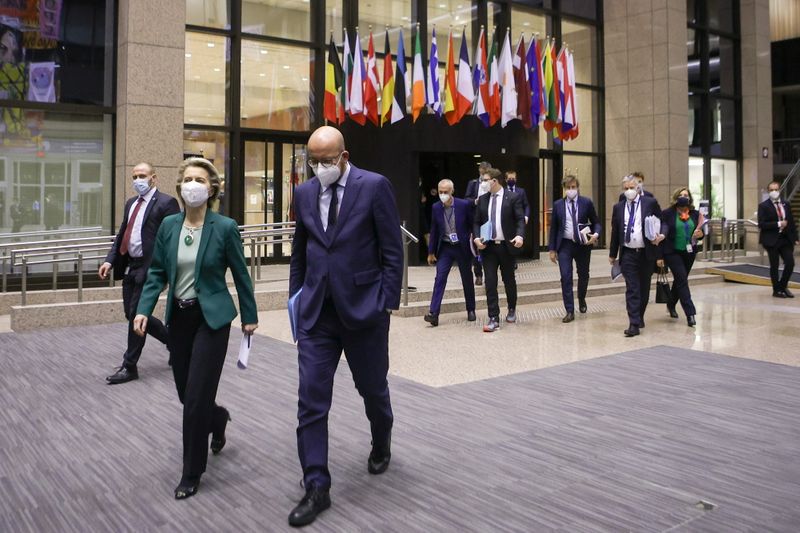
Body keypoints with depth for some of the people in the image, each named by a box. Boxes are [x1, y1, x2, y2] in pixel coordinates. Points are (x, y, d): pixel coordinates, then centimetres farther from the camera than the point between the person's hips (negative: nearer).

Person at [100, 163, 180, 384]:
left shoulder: (166, 203, -10)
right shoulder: (131, 203, 15)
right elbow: (122, 234, 16)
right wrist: (109, 260, 3)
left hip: (148, 267, -8)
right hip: (130, 266, 8)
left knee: (136, 315, -4)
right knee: (132, 315, 12)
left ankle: (130, 367, 9)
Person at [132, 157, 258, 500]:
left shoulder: (224, 227, -10)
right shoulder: (168, 225, 1)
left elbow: (240, 274, -3)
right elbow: (157, 272, 6)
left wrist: (249, 315, 2)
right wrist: (144, 309, -7)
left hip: (211, 318, -5)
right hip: (178, 317, 5)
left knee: (196, 398, -4)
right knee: (186, 394, 13)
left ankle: (191, 474, 14)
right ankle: (218, 419, 48)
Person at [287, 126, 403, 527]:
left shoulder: (374, 186, -7)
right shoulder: (304, 193, 7)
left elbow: (392, 251, -6)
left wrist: (387, 304, -9)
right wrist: (296, 299, 13)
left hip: (363, 309, -3)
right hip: (316, 313, 3)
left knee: (372, 388, 15)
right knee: (311, 400, -1)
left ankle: (381, 444, 46)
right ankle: (316, 488, 9)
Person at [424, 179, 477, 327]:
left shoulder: (464, 205, -11)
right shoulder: (436, 207, -4)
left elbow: (473, 225, -3)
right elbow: (434, 230, 3)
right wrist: (431, 252, 4)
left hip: (462, 247, -1)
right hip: (445, 248, 1)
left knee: (467, 280, 11)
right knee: (440, 278, -10)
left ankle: (471, 310, 28)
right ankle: (434, 313, -14)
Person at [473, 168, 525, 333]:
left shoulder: (513, 197, -3)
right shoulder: (482, 199, 8)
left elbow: (520, 219, -7)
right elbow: (477, 222, 9)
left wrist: (520, 235, -25)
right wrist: (477, 237, -9)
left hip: (506, 245, -2)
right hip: (487, 246, 2)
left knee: (508, 279, 13)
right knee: (490, 282, -4)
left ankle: (512, 309, 37)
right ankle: (494, 319, -1)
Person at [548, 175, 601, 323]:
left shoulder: (587, 203, 0)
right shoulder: (558, 205, 3)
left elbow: (596, 222, 5)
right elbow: (553, 227, 5)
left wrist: (596, 234, -16)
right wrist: (552, 249, 1)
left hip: (582, 244, 0)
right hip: (564, 245, 0)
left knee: (583, 275, 14)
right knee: (566, 277, -7)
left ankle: (581, 299, 43)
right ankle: (570, 311, -2)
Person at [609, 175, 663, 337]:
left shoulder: (650, 203, 0)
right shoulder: (618, 207, 7)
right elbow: (615, 232, 11)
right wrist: (612, 254, 14)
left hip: (647, 253, 0)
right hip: (628, 254, 0)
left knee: (644, 288, 12)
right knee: (632, 289, -6)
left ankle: (640, 317, 29)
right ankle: (634, 324, -9)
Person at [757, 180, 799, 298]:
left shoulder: (786, 204, 11)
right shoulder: (763, 206, -5)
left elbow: (791, 222, 13)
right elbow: (761, 224, -13)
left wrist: (795, 238, 7)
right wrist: (778, 224, -19)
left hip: (786, 239, 4)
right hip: (771, 240, -4)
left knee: (790, 263, -2)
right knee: (774, 266, 2)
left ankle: (783, 286, 19)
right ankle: (776, 290, 15)